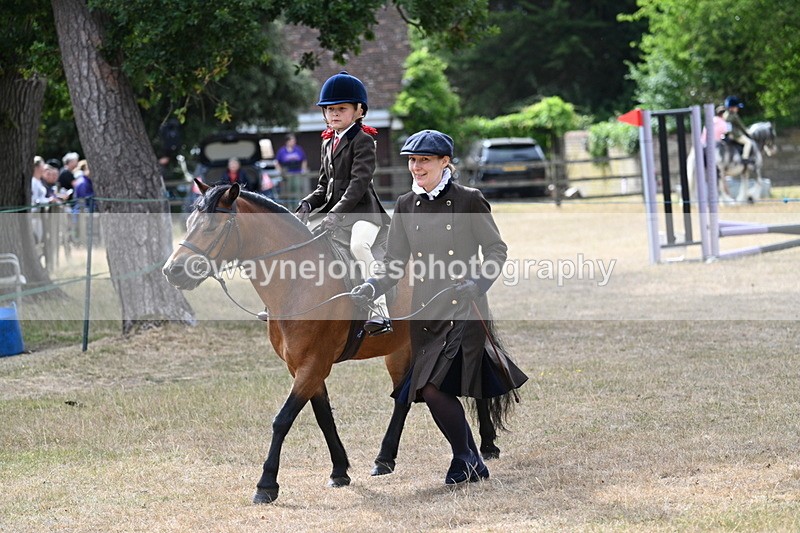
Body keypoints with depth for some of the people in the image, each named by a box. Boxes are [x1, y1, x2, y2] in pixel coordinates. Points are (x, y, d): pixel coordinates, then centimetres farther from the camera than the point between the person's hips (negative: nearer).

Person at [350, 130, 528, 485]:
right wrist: (372, 288, -10)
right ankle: (474, 464, 22)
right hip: (425, 312, 5)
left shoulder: (470, 201, -4)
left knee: (434, 388, -16)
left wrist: (477, 283, -18)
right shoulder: (406, 206, 9)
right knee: (429, 391, 5)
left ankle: (464, 460, 5)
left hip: (465, 310, -5)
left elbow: (496, 250, -1)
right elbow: (395, 264, 8)